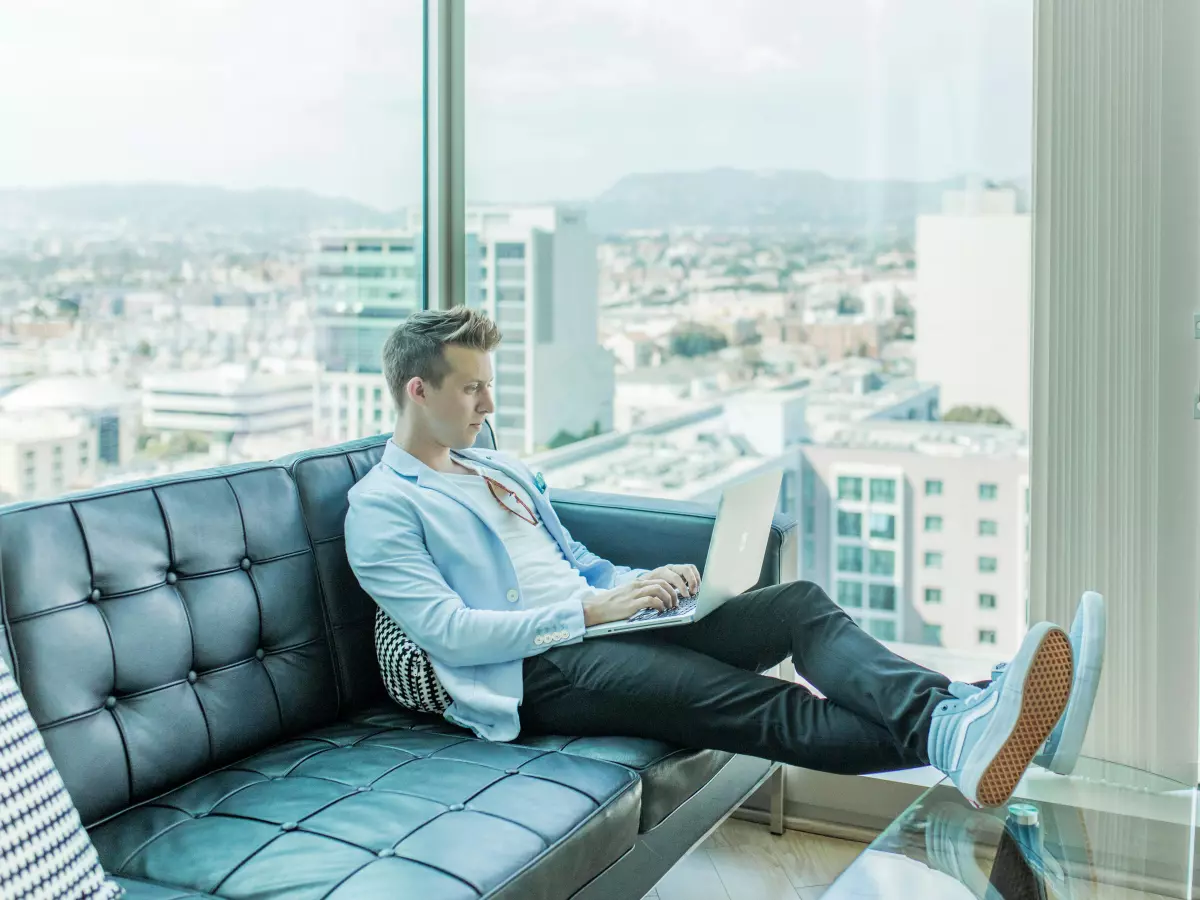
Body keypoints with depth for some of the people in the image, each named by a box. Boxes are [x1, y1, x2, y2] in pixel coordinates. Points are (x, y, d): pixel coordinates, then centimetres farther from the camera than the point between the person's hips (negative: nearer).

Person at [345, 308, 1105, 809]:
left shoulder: (504, 471, 23)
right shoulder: (381, 508, -2)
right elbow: (450, 633, -14)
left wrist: (644, 582, 5)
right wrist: (590, 611, -15)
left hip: (597, 622, 8)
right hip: (536, 672, -7)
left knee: (801, 603, -16)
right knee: (748, 702, -30)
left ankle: (955, 715, -39)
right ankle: (943, 741, -48)